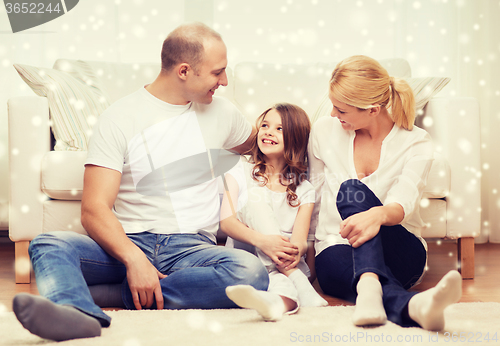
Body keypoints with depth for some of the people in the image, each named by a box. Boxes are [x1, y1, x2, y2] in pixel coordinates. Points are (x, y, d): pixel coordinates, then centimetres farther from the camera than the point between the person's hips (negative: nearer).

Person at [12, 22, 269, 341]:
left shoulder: (221, 111, 14)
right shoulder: (120, 118, 0)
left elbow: (253, 144, 40)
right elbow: (94, 210, -11)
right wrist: (133, 259, -26)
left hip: (192, 249, 2)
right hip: (129, 243, -2)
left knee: (251, 271, -32)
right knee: (48, 244, -28)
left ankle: (117, 293, -29)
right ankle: (81, 314, -57)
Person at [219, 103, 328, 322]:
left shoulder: (303, 190, 11)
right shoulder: (241, 173, 10)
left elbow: (301, 239, -6)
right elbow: (227, 222, -7)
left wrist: (296, 251, -35)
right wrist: (261, 240, -30)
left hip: (288, 265, 0)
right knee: (256, 196, -25)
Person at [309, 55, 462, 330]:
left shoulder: (416, 143, -5)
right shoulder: (324, 131, 4)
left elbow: (403, 202, -24)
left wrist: (378, 214, -47)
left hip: (399, 252, -2)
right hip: (335, 249, 2)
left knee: (352, 189, -34)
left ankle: (369, 290, -60)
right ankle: (414, 305, -70)